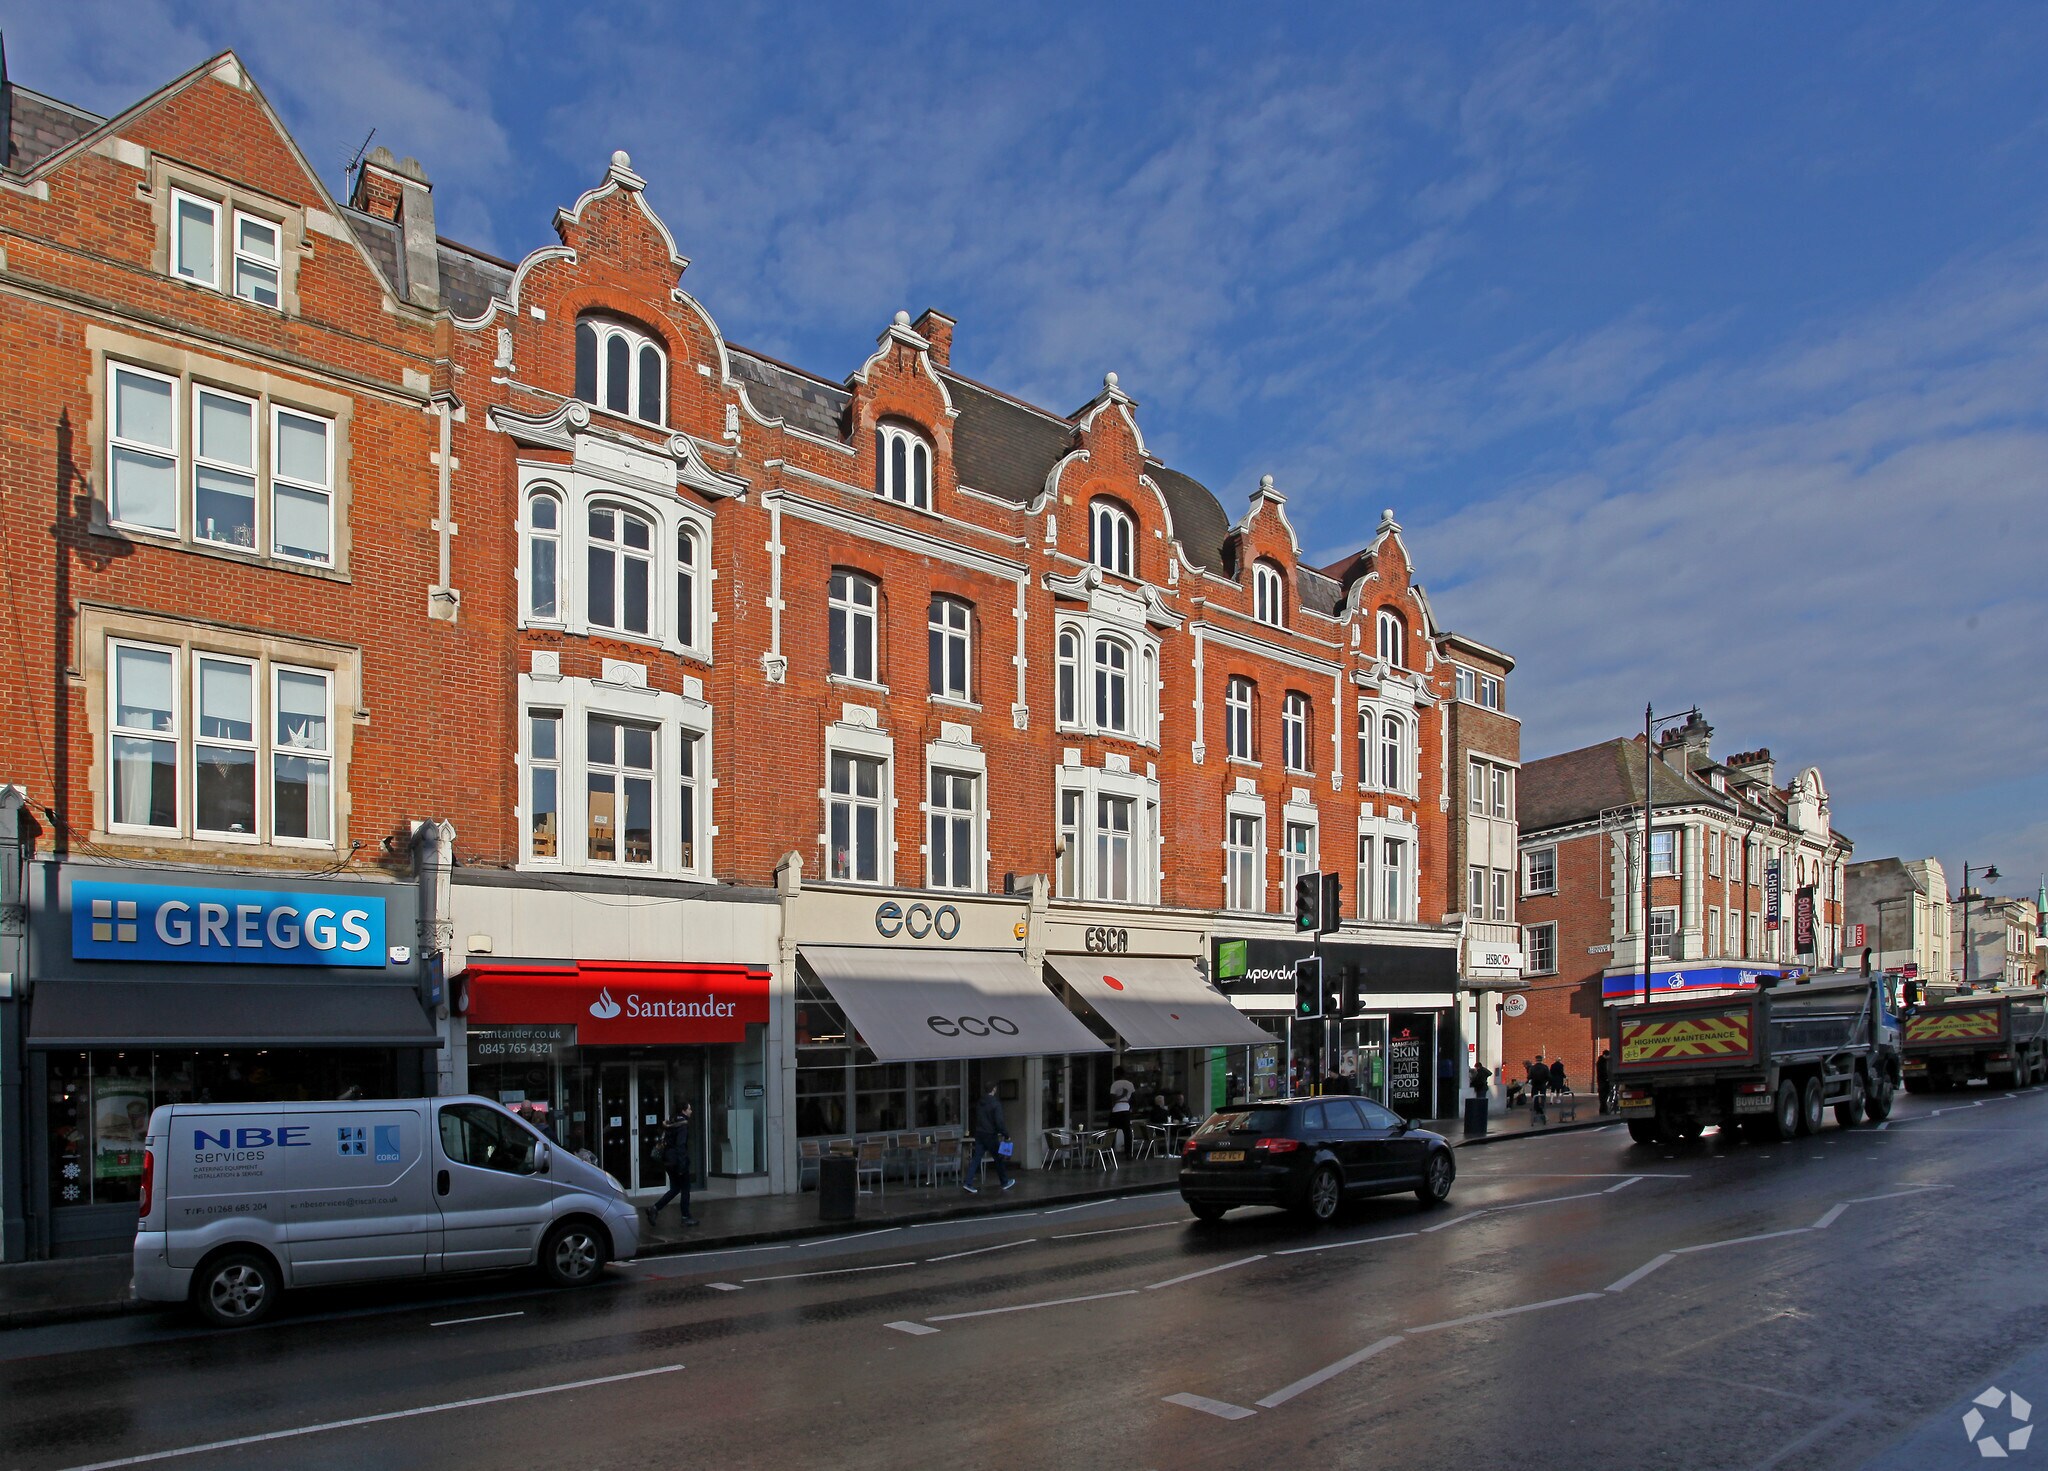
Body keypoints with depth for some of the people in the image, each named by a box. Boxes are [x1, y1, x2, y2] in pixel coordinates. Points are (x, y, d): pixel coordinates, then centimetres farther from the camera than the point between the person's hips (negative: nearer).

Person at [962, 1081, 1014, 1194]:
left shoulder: (979, 1102, 8)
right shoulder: (995, 1103, -14)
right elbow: (999, 1121, -19)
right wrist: (1006, 1134, -12)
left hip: (979, 1134, 6)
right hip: (990, 1135, -6)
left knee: (976, 1159, 3)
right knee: (998, 1159, 9)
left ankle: (968, 1183, -7)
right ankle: (1005, 1182, 21)